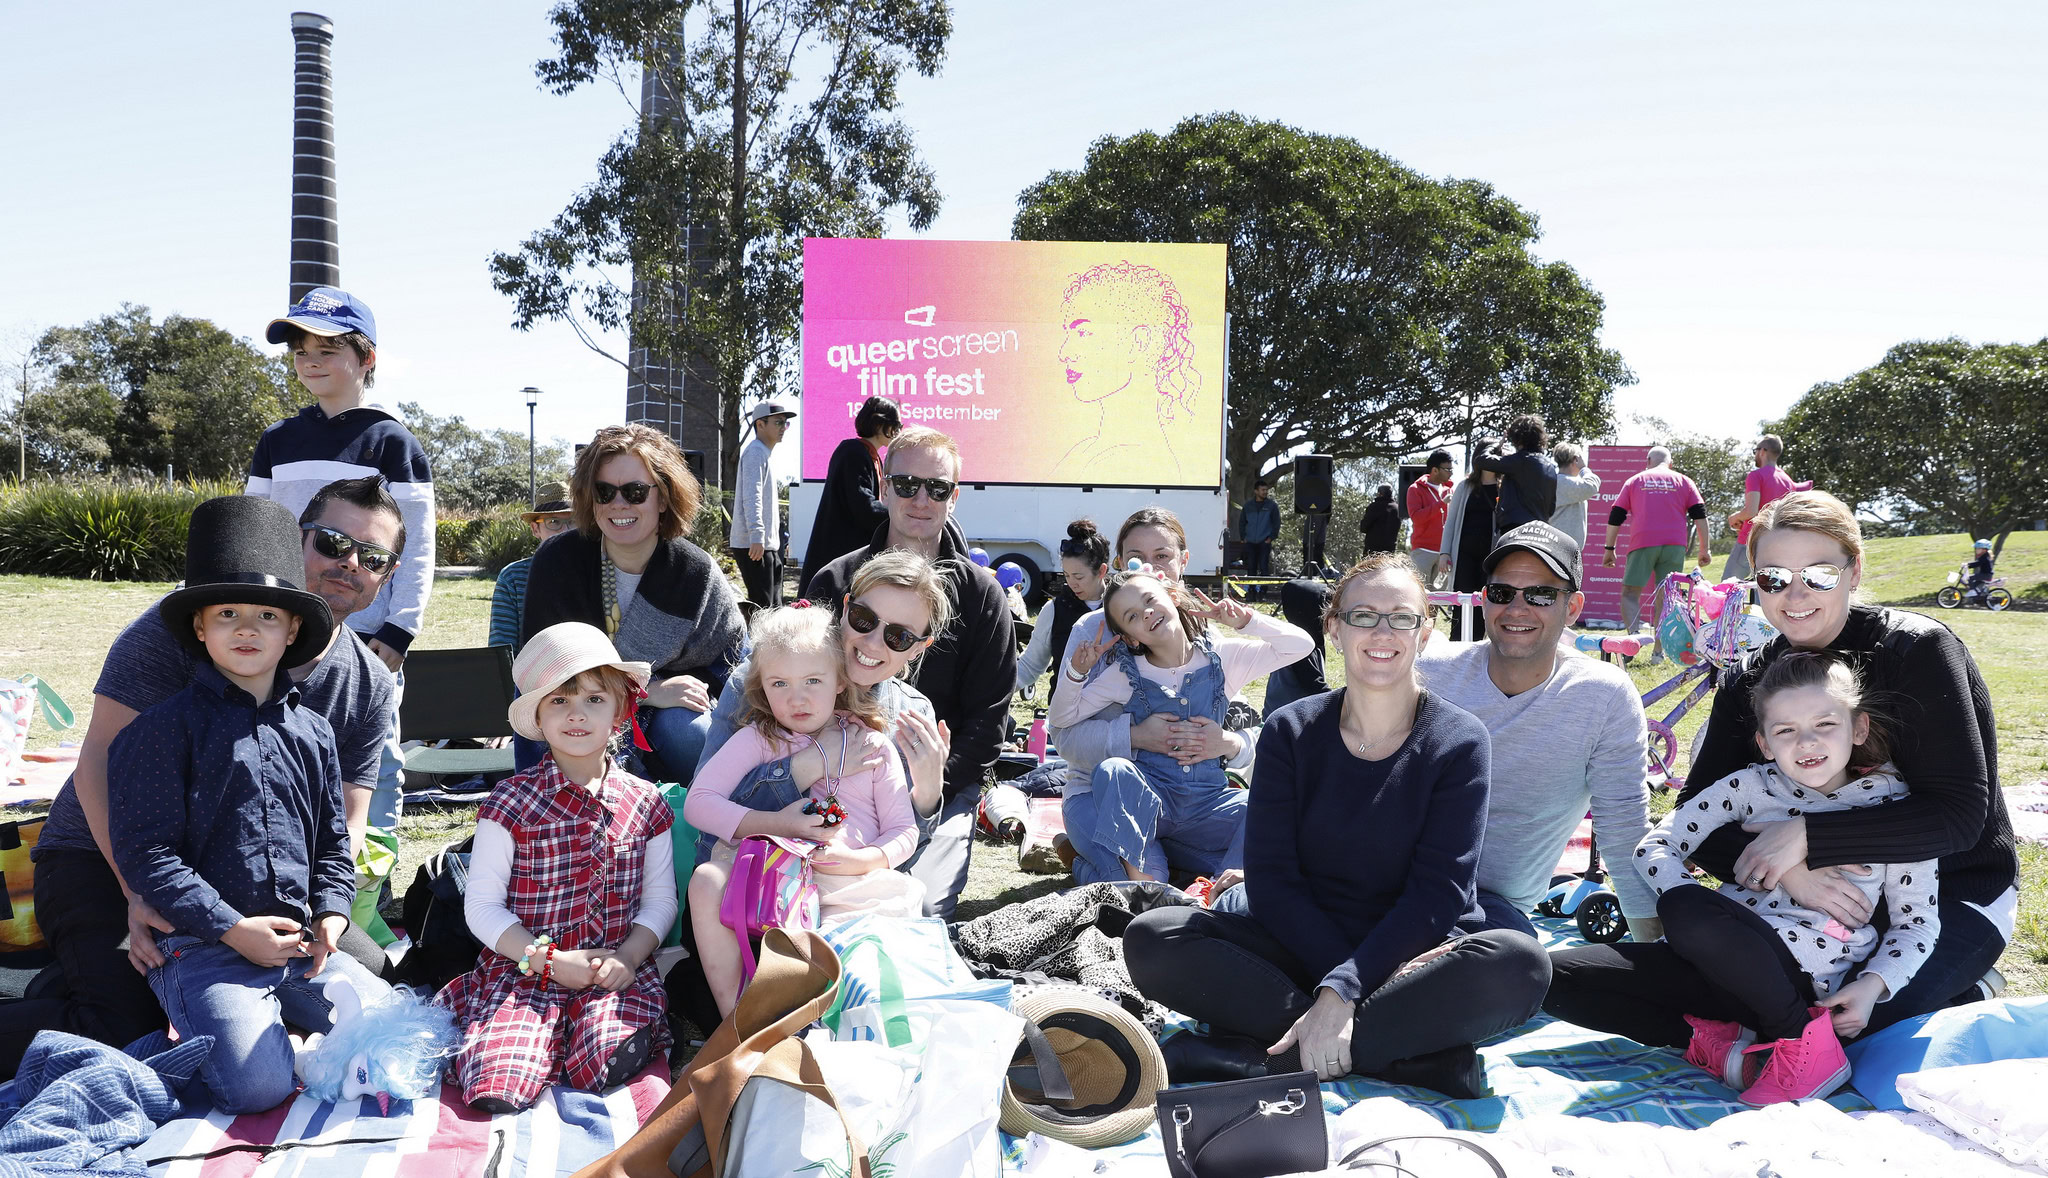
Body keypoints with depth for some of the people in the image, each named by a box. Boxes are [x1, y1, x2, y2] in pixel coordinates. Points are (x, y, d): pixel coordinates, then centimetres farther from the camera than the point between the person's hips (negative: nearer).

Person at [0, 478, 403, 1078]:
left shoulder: (370, 685, -1)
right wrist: (142, 893, -28)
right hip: (104, 856, -5)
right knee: (126, 1034, -26)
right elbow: (100, 763, -18)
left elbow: (346, 822, 0)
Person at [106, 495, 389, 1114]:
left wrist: (331, 912, 2)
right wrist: (233, 929, -14)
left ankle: (278, 1019, 16)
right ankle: (199, 1036, 9)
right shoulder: (164, 728, -3)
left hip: (302, 942, 5)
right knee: (257, 1086, -23)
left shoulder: (311, 729, 13)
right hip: (203, 944, -5)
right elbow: (146, 852, -9)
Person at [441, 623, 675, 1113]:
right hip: (524, 967, -1)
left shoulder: (643, 802, 6)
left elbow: (660, 899, 8)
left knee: (611, 1062, -28)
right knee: (499, 1089, -24)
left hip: (616, 967, 1)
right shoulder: (513, 801, -2)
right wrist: (549, 960, -13)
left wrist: (628, 957, -10)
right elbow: (481, 906, -3)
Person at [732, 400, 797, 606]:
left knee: (773, 605, 11)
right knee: (762, 606, -12)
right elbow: (751, 496, -22)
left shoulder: (765, 453, 22)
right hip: (753, 544, -10)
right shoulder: (756, 451, -10)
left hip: (768, 545, 10)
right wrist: (757, 536, -31)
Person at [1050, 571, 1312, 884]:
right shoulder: (1125, 674, 1)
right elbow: (1062, 718, 5)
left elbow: (1301, 645, 1)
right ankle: (1138, 876, -31)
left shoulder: (1222, 656, 3)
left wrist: (1246, 621, -11)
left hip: (1207, 802, 1)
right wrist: (1075, 672, -12)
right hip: (1146, 796, -1)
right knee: (1112, 771, -34)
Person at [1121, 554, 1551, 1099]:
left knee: (1520, 963, -34)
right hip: (1304, 948, 2)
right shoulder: (1290, 732, 1)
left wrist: (1342, 991, -25)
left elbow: (1438, 892, -13)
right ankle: (1412, 1054, -27)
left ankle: (1261, 1058, -31)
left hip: (1417, 956, -1)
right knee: (1151, 938, -22)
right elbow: (1271, 877, -6)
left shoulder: (1458, 741, -4)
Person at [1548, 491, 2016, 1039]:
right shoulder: (1753, 681, 0)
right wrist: (1786, 871, -28)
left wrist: (1804, 836, -28)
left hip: (1950, 888, -3)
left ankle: (1968, 988, 1)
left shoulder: (1918, 650, -14)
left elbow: (1960, 814, -21)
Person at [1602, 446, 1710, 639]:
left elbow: (1615, 517, 12)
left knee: (1630, 593, 1)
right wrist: (1704, 549, 11)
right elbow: (1700, 515, 9)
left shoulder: (1635, 480, 15)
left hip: (1643, 543, -1)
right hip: (1674, 545, 1)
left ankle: (1633, 636, -21)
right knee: (1665, 598, 5)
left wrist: (1609, 549, 17)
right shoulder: (1683, 481, 17)